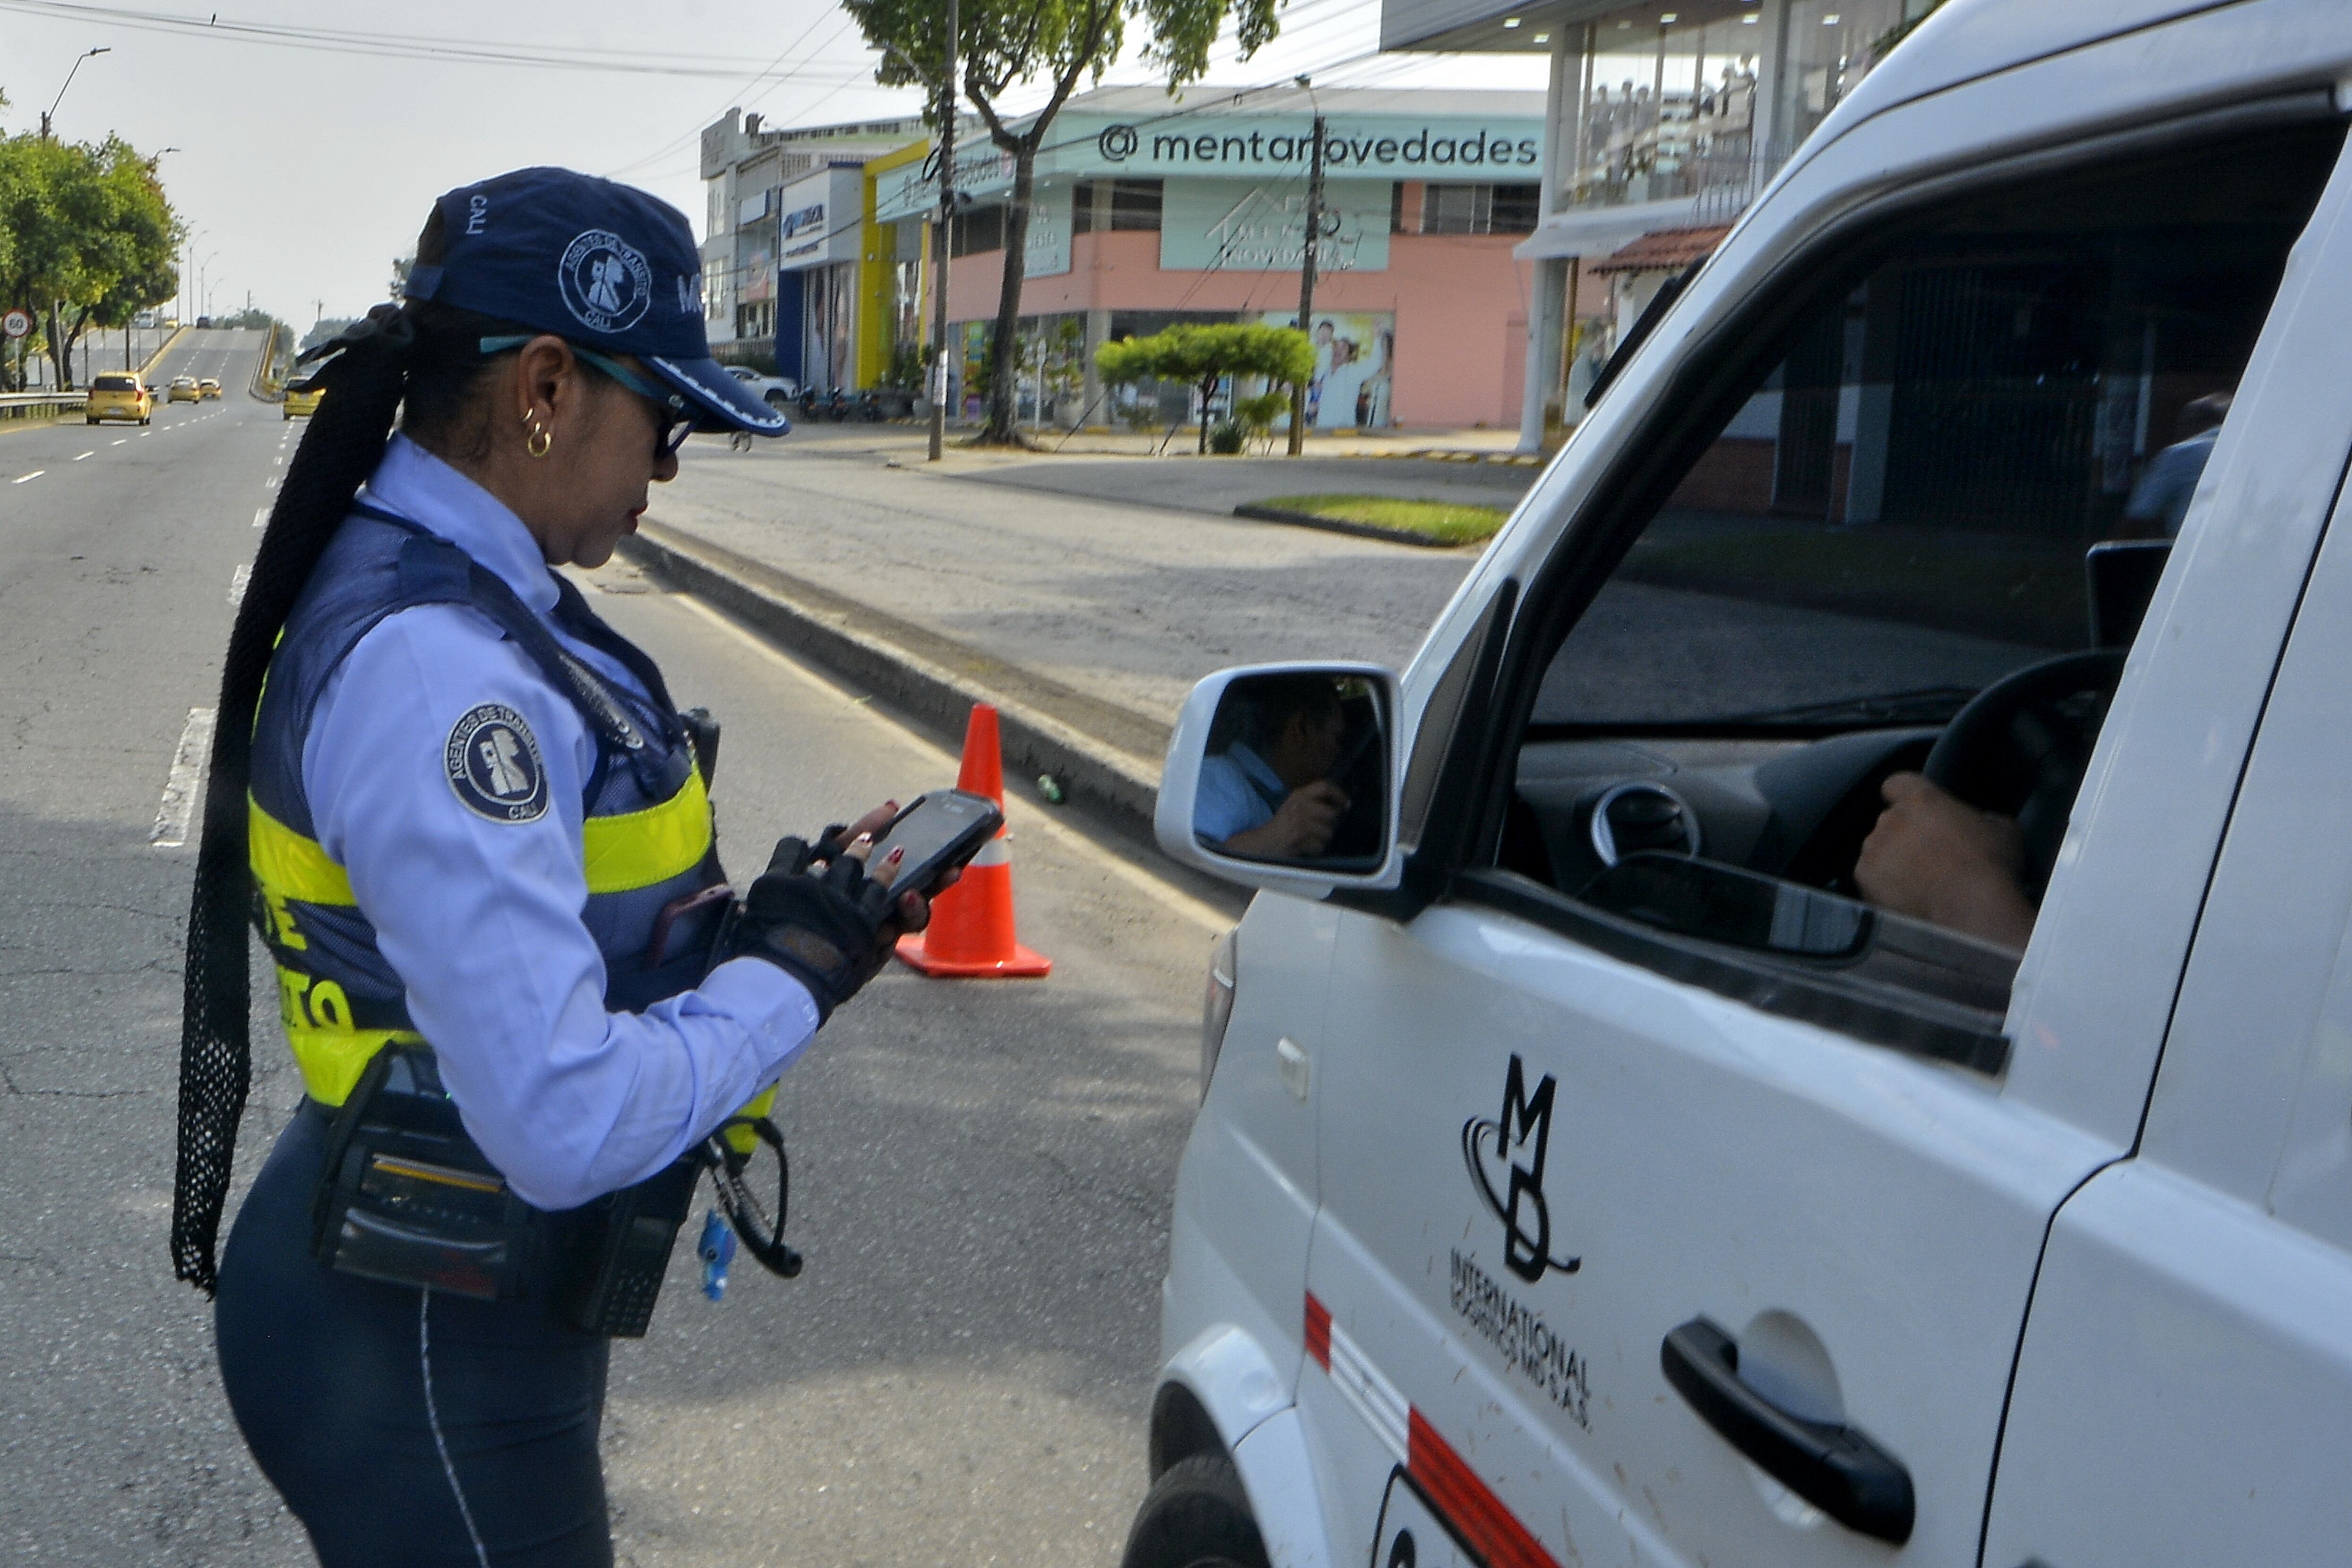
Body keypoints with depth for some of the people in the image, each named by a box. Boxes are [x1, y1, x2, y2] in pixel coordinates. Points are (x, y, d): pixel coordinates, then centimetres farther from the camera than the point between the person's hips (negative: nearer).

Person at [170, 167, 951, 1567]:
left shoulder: (451, 595, 4)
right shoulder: (436, 673, -27)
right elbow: (566, 1123, -32)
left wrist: (771, 917, -2)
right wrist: (792, 973, -17)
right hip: (425, 1361, -9)